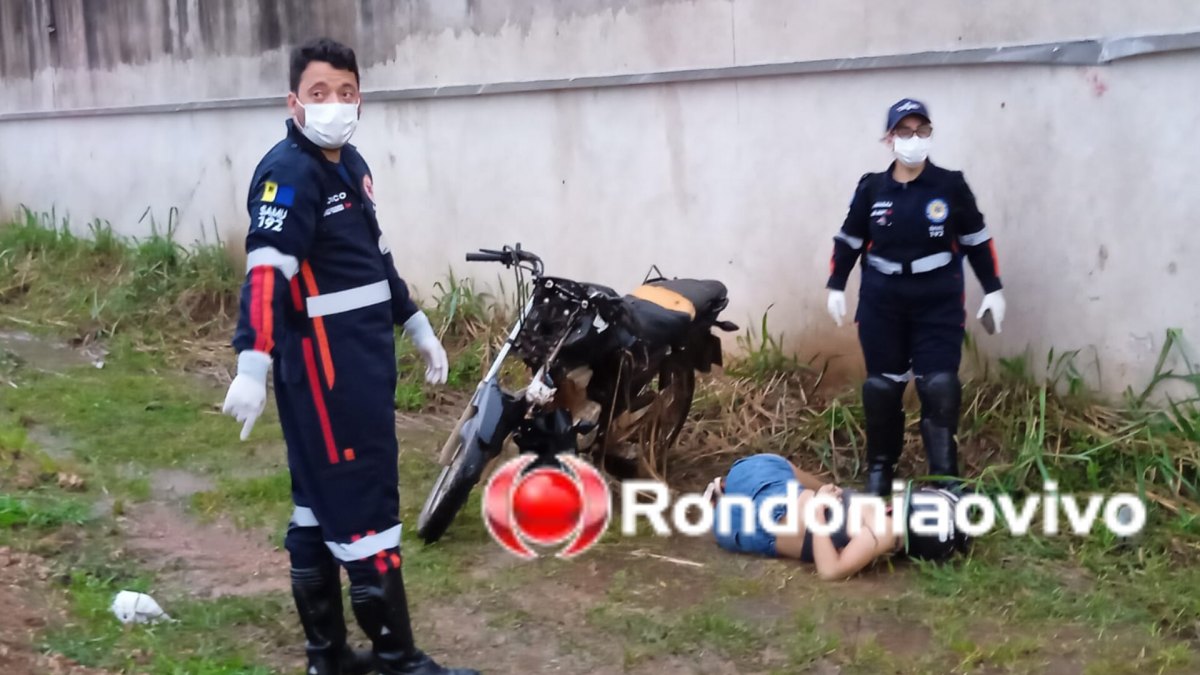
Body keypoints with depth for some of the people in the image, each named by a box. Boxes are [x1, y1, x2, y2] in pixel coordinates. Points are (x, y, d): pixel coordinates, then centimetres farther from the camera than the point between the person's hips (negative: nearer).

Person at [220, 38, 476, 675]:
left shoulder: (351, 165, 13)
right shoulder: (288, 173, -16)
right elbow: (266, 272, -29)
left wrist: (418, 327, 28)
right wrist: (252, 366, -39)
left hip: (365, 360, 9)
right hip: (322, 369, -9)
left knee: (322, 502, 15)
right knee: (363, 503, -3)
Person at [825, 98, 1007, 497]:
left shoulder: (951, 186, -2)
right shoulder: (872, 188, 0)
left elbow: (977, 240, 5)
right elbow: (848, 240, 10)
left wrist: (992, 289, 5)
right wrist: (836, 287, 8)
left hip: (938, 303, -1)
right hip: (881, 304, 2)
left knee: (940, 388, -8)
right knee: (881, 387, 7)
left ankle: (945, 477, 0)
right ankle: (880, 469, 21)